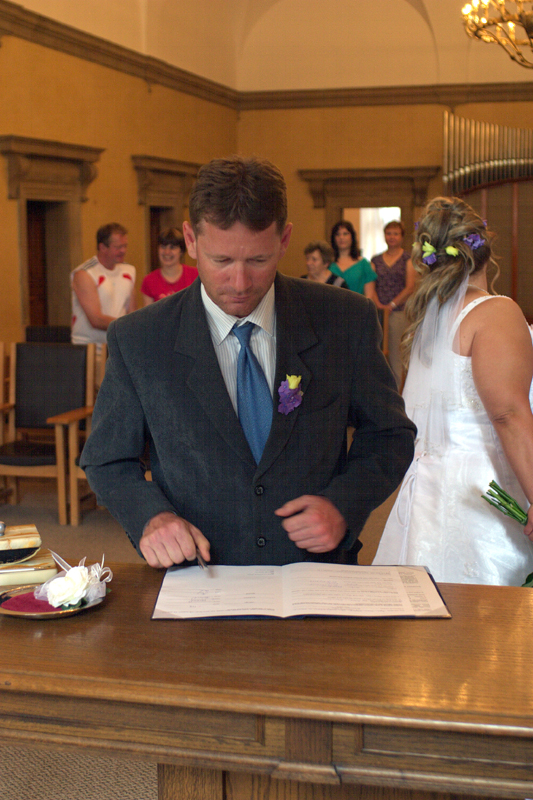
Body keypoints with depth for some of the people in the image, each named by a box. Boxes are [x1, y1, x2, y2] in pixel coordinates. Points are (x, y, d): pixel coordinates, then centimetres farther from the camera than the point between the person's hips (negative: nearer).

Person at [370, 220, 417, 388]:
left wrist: (391, 305, -10)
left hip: (398, 311, -3)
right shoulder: (376, 260, 15)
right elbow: (371, 286, 10)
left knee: (396, 352, -5)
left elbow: (409, 288, -3)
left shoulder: (408, 259, 5)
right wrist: (377, 304, -7)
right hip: (378, 312, 3)